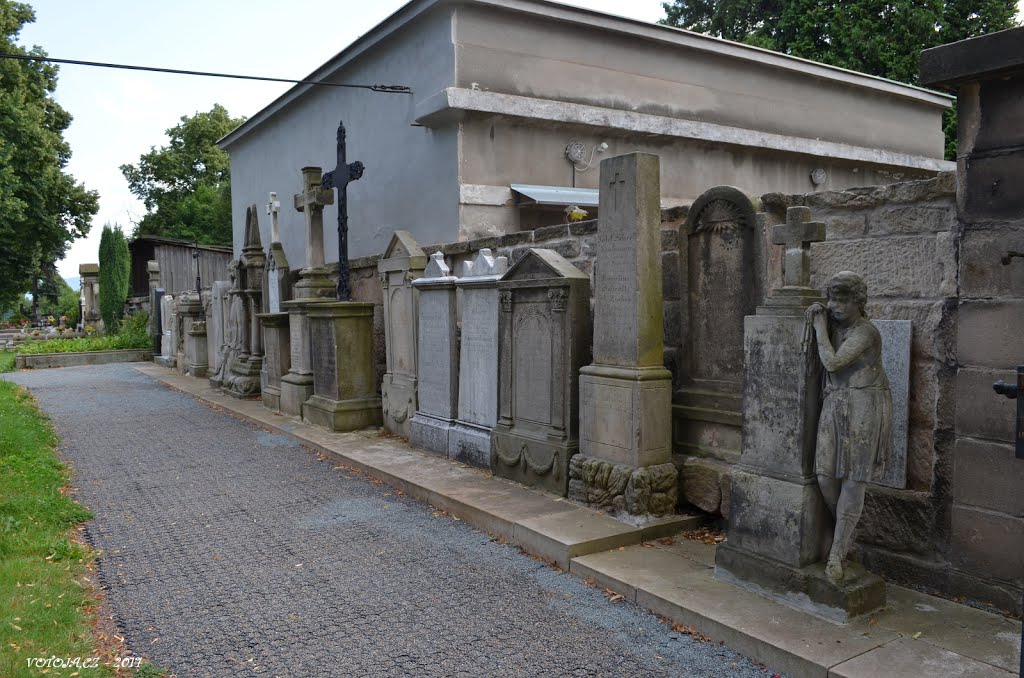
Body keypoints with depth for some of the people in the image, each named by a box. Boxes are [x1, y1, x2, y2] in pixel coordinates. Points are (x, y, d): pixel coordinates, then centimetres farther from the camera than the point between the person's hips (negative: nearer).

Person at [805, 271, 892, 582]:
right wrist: (816, 319, 7)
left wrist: (820, 327, -9)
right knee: (826, 476, 0)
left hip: (863, 408, -6)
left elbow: (832, 362, -19)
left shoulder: (865, 332, -13)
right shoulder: (833, 325, 10)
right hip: (834, 405, 7)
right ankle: (846, 535, 24)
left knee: (854, 481, -1)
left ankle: (836, 554, 4)